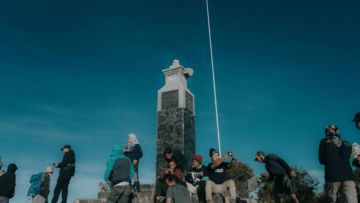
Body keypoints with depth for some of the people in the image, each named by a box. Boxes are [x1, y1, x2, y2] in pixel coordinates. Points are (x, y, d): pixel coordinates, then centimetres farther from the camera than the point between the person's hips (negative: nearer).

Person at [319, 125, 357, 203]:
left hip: (332, 175, -3)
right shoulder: (347, 144, 20)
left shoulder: (324, 141, 10)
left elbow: (321, 160, 11)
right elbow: (346, 160, 22)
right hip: (348, 175, 3)